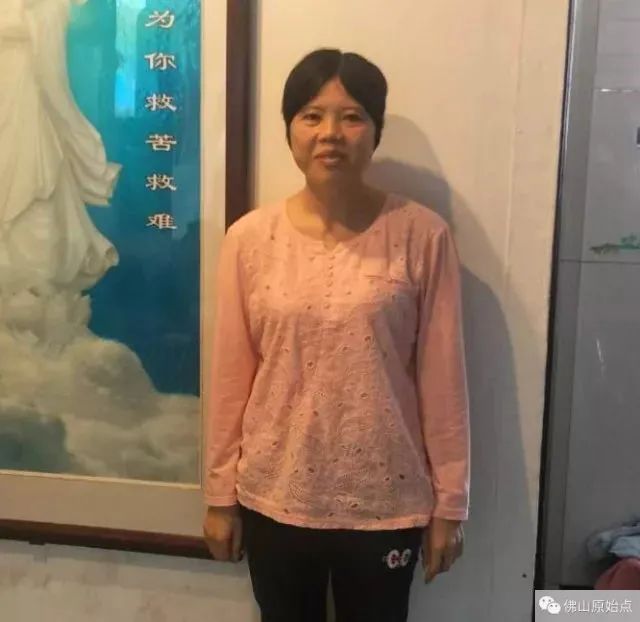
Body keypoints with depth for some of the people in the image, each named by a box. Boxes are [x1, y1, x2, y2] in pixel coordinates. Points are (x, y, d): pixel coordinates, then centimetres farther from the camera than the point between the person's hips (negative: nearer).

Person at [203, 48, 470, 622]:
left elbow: (442, 378, -7)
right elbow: (231, 376, -2)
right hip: (274, 497, 2)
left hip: (385, 502, -1)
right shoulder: (250, 238, -6)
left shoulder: (422, 236, -10)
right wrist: (220, 494, 3)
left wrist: (450, 501, -3)